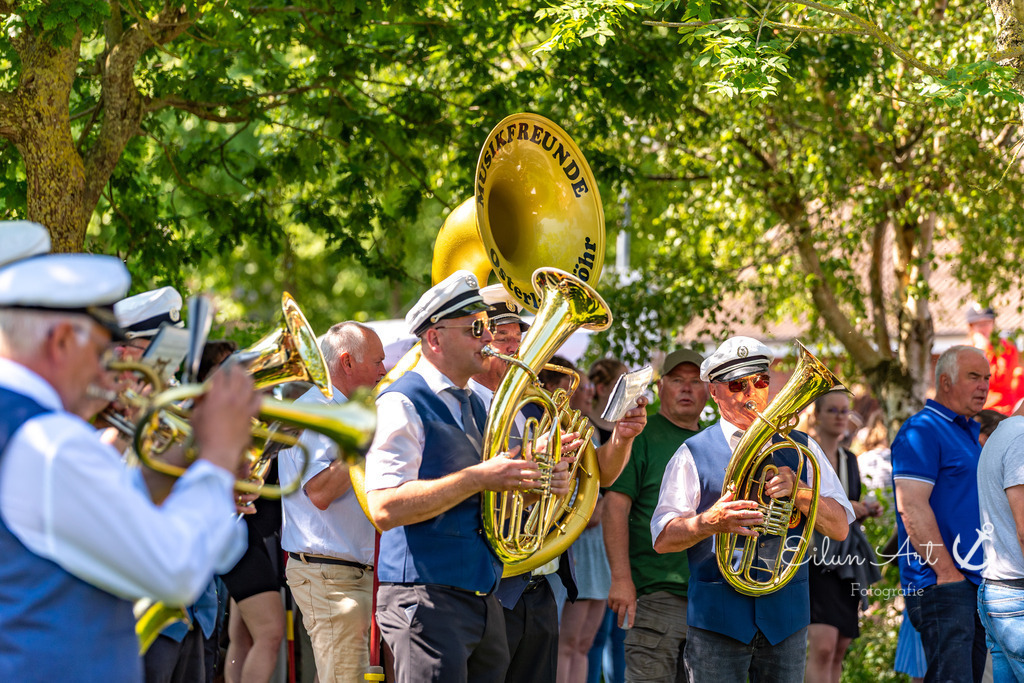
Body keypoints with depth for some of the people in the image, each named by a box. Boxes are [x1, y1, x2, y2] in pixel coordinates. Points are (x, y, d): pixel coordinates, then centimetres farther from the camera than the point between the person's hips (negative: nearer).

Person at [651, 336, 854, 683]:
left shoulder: (801, 450, 12)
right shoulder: (693, 455, 4)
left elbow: (840, 528, 4)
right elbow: (663, 538, -4)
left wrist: (798, 490, -13)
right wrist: (709, 521, -23)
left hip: (786, 613, 2)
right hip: (717, 616, -2)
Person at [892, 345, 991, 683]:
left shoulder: (968, 433, 21)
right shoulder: (921, 430, -9)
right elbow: (911, 507, -18)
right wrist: (947, 573, -19)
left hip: (976, 585, 10)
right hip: (942, 587, -10)